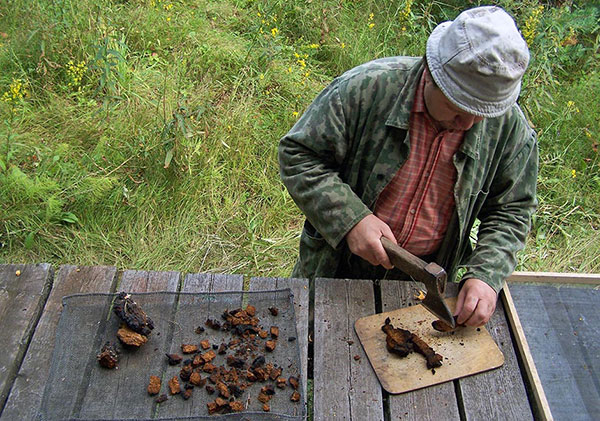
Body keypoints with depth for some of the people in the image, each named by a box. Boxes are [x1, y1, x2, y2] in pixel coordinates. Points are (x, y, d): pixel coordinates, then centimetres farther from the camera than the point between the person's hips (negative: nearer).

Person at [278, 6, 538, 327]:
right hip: (336, 269, -1)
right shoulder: (367, 88, -24)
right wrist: (351, 219, -28)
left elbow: (511, 211, -1)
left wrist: (486, 276, -17)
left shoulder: (510, 128, -12)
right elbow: (297, 155, -18)